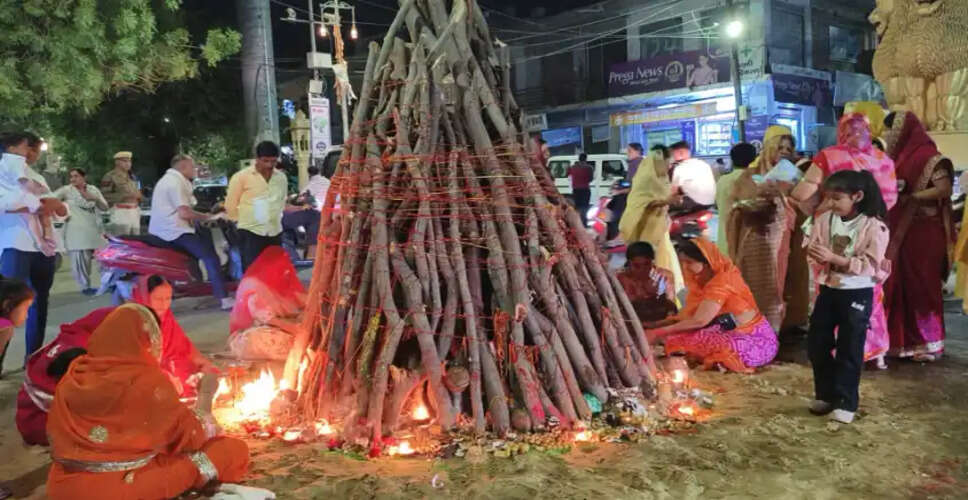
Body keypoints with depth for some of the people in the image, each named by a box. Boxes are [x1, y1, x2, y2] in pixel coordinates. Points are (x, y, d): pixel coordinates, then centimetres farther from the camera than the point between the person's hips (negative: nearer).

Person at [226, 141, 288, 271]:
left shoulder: (281, 177, 10)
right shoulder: (241, 177, -5)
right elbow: (230, 205, 1)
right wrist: (246, 220, 9)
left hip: (274, 233, 5)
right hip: (250, 233, -5)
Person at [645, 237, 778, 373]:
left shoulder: (723, 281, -21)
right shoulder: (701, 281, 7)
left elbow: (699, 320, -28)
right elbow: (686, 315, 5)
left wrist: (658, 332, -26)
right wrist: (654, 325, -6)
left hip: (755, 342, -9)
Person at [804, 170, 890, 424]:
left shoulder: (874, 226, -15)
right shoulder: (824, 219, -2)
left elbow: (870, 265, -20)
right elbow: (812, 248, 1)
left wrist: (835, 258, -28)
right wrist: (815, 254, -23)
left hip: (857, 294, -5)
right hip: (828, 290, 5)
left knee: (849, 349, 4)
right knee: (816, 344, 10)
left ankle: (846, 402, 16)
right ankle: (826, 394, 28)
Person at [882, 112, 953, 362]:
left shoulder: (928, 156, -11)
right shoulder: (898, 156, 12)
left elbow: (944, 188, -21)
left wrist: (908, 197, -17)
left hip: (922, 232, -7)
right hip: (898, 230, 7)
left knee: (921, 285, 0)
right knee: (898, 284, 8)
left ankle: (927, 342, 11)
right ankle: (901, 339, 17)